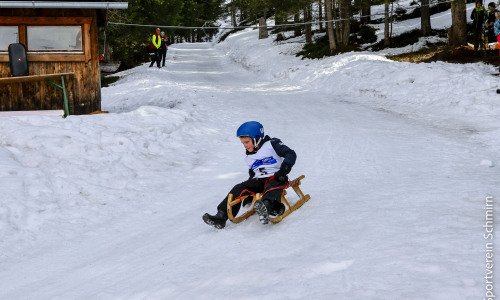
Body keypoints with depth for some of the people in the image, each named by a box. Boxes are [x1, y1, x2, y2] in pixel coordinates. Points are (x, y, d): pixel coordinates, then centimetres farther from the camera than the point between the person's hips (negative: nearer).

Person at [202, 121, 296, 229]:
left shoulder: (272, 144, 0)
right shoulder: (249, 157, 22)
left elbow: (291, 154, -8)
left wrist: (284, 170, -24)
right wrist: (249, 194, 18)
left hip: (275, 177, -6)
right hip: (258, 180, 6)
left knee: (273, 185, -40)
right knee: (239, 189, -16)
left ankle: (266, 209, -72)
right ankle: (221, 217, -27)